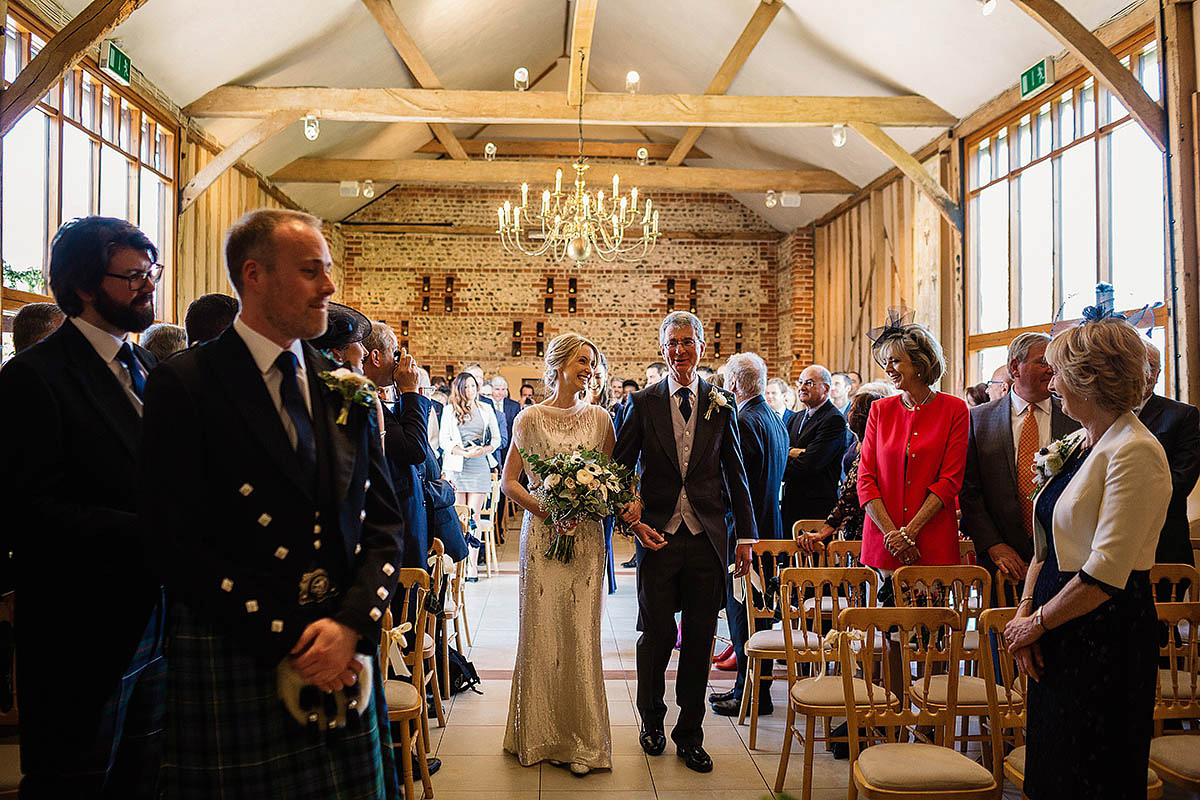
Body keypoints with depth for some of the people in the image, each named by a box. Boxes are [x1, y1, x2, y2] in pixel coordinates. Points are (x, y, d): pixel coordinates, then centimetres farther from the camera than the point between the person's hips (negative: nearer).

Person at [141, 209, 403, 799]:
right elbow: (179, 543, -11)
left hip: (345, 657, 4)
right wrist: (285, 641, -13)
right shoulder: (183, 384, -6)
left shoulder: (344, 389, 8)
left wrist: (352, 625, -7)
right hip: (232, 661, -4)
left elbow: (384, 520, 7)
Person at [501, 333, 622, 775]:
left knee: (581, 634, 3)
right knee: (542, 631, 4)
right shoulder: (530, 418, 0)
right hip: (542, 533, -1)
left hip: (586, 536, 1)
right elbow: (508, 481, 0)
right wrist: (544, 508, -13)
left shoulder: (599, 418, 6)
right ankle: (540, 734, 21)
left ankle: (581, 739, 15)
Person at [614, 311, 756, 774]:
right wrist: (631, 518, -7)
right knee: (657, 634, 6)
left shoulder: (721, 405, 5)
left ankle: (690, 735, 25)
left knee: (700, 638, 8)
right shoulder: (643, 403, 2)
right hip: (659, 535, -1)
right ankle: (652, 720, 32)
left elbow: (736, 474, 8)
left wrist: (745, 536, 5)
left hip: (708, 537, 1)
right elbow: (619, 467, 5)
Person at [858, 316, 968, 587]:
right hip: (882, 545, 2)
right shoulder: (880, 410, 7)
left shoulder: (954, 409, 0)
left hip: (934, 544, -2)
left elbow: (950, 480, -5)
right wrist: (891, 533, -9)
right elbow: (865, 479, 3)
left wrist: (910, 531, -12)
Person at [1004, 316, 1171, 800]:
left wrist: (1038, 622, -12)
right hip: (1060, 635, 8)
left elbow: (1106, 573, -23)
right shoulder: (1077, 444, 10)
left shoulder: (1135, 452, -18)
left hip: (1108, 639, -8)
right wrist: (1026, 610, 0)